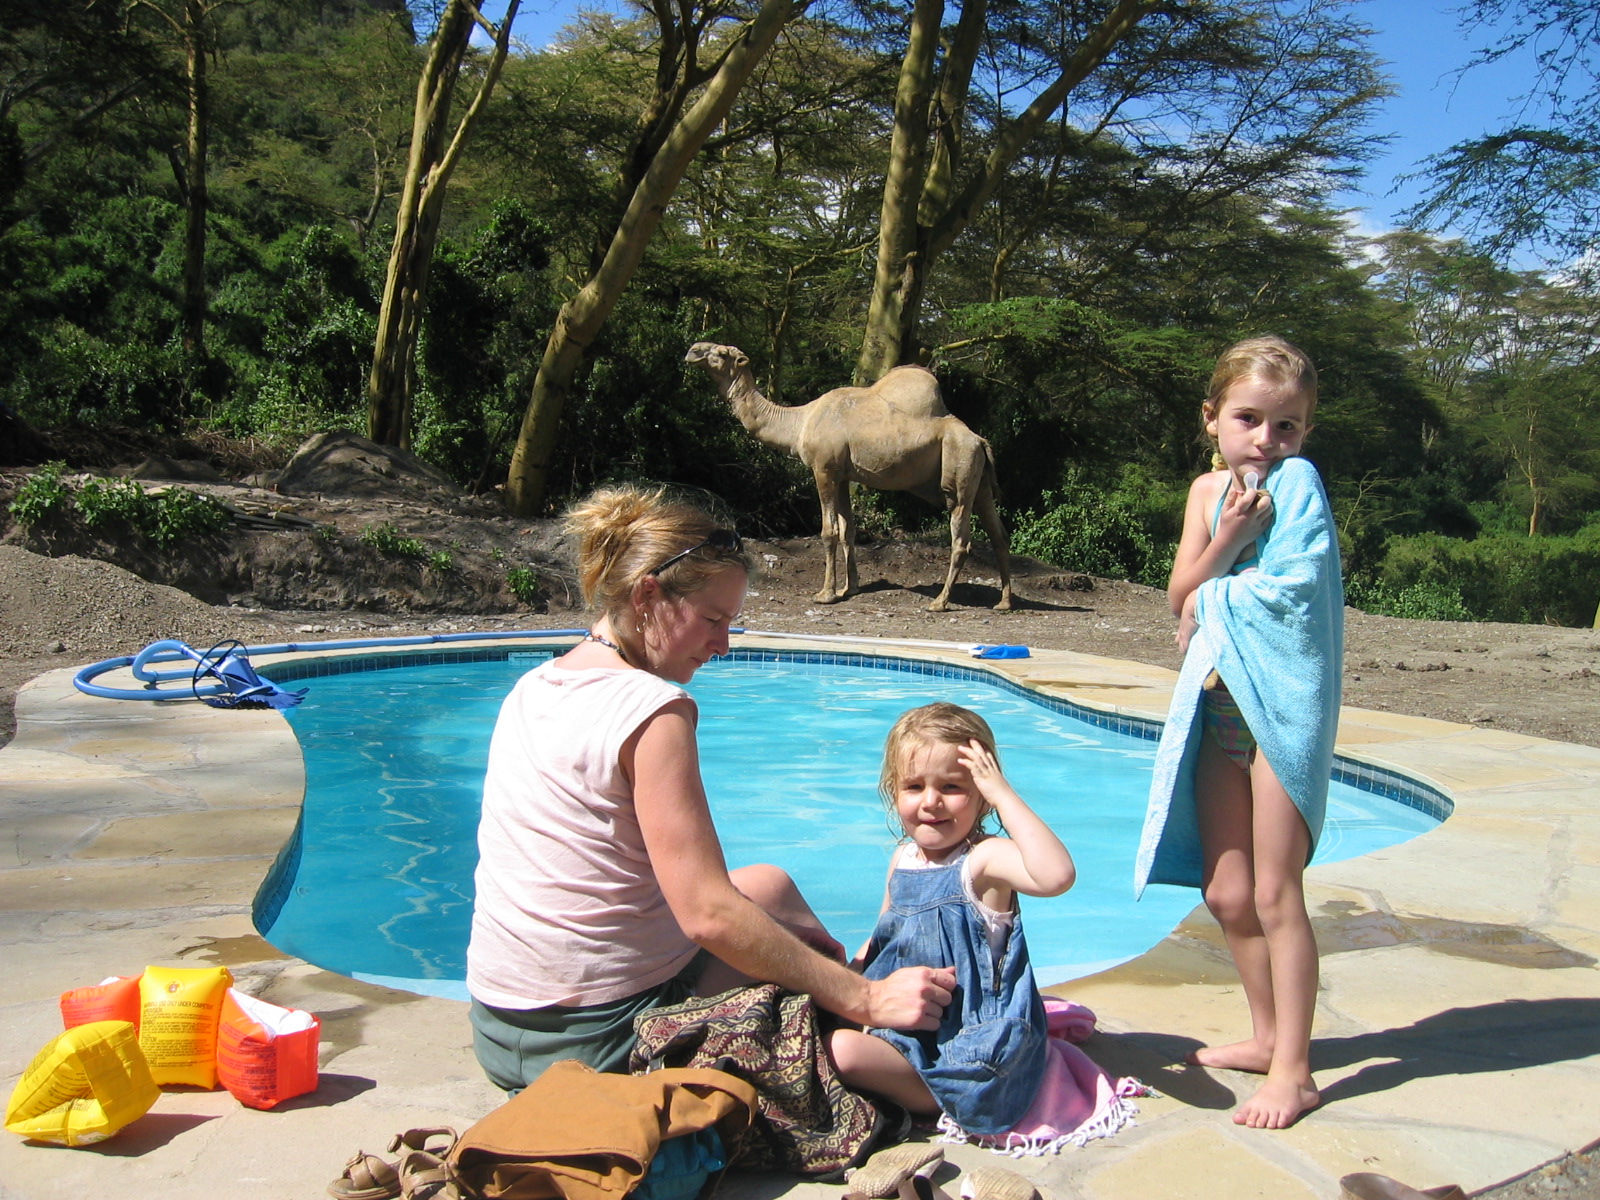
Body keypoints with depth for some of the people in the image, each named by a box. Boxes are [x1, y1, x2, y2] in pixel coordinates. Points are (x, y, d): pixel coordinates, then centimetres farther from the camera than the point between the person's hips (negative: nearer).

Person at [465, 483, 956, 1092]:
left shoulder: (532, 687, 5)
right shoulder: (651, 707, -20)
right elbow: (711, 916, -25)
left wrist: (756, 927, 11)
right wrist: (866, 998, -19)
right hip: (603, 1037, -8)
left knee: (768, 884, 24)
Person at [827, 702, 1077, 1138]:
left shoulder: (983, 861, -19)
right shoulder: (902, 860, 6)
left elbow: (1056, 875, -42)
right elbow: (883, 938, 22)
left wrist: (1003, 794, -36)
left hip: (969, 1043, -9)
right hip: (906, 1026, 9)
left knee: (843, 1050, -23)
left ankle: (935, 1102, 1)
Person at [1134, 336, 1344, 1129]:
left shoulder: (1297, 483, -8)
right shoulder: (1208, 488, 10)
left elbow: (1292, 588, -20)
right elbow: (1181, 599, 3)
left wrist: (1211, 601, -6)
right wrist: (1227, 537, -13)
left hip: (1281, 703, -7)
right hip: (1218, 705, 7)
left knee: (1274, 895, -2)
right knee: (1226, 893, 13)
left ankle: (1293, 1070, 10)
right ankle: (1268, 1035, 31)